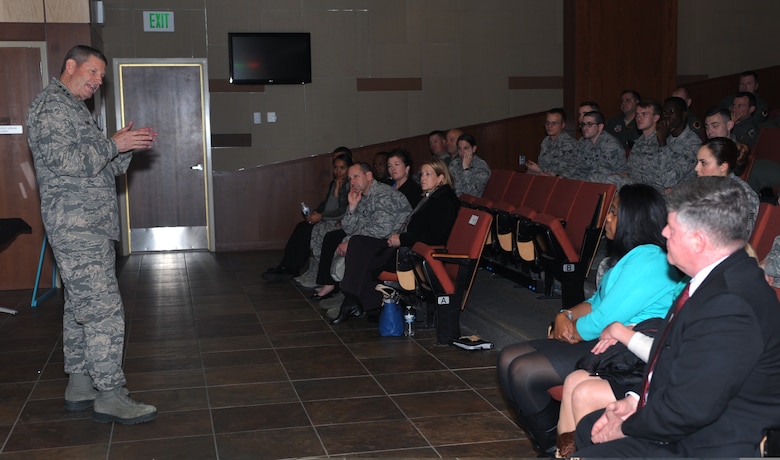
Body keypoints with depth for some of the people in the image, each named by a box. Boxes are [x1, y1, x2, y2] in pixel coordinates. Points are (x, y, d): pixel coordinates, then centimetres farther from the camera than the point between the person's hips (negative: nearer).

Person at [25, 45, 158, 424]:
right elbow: (65, 161, -21)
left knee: (80, 307, 13)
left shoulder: (72, 108, 23)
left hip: (91, 227, 11)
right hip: (76, 226, -11)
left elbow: (102, 169, 22)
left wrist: (129, 146, 6)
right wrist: (113, 143, -13)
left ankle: (79, 386, 20)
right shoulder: (50, 105, -9)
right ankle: (109, 396, -9)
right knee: (104, 308, -12)